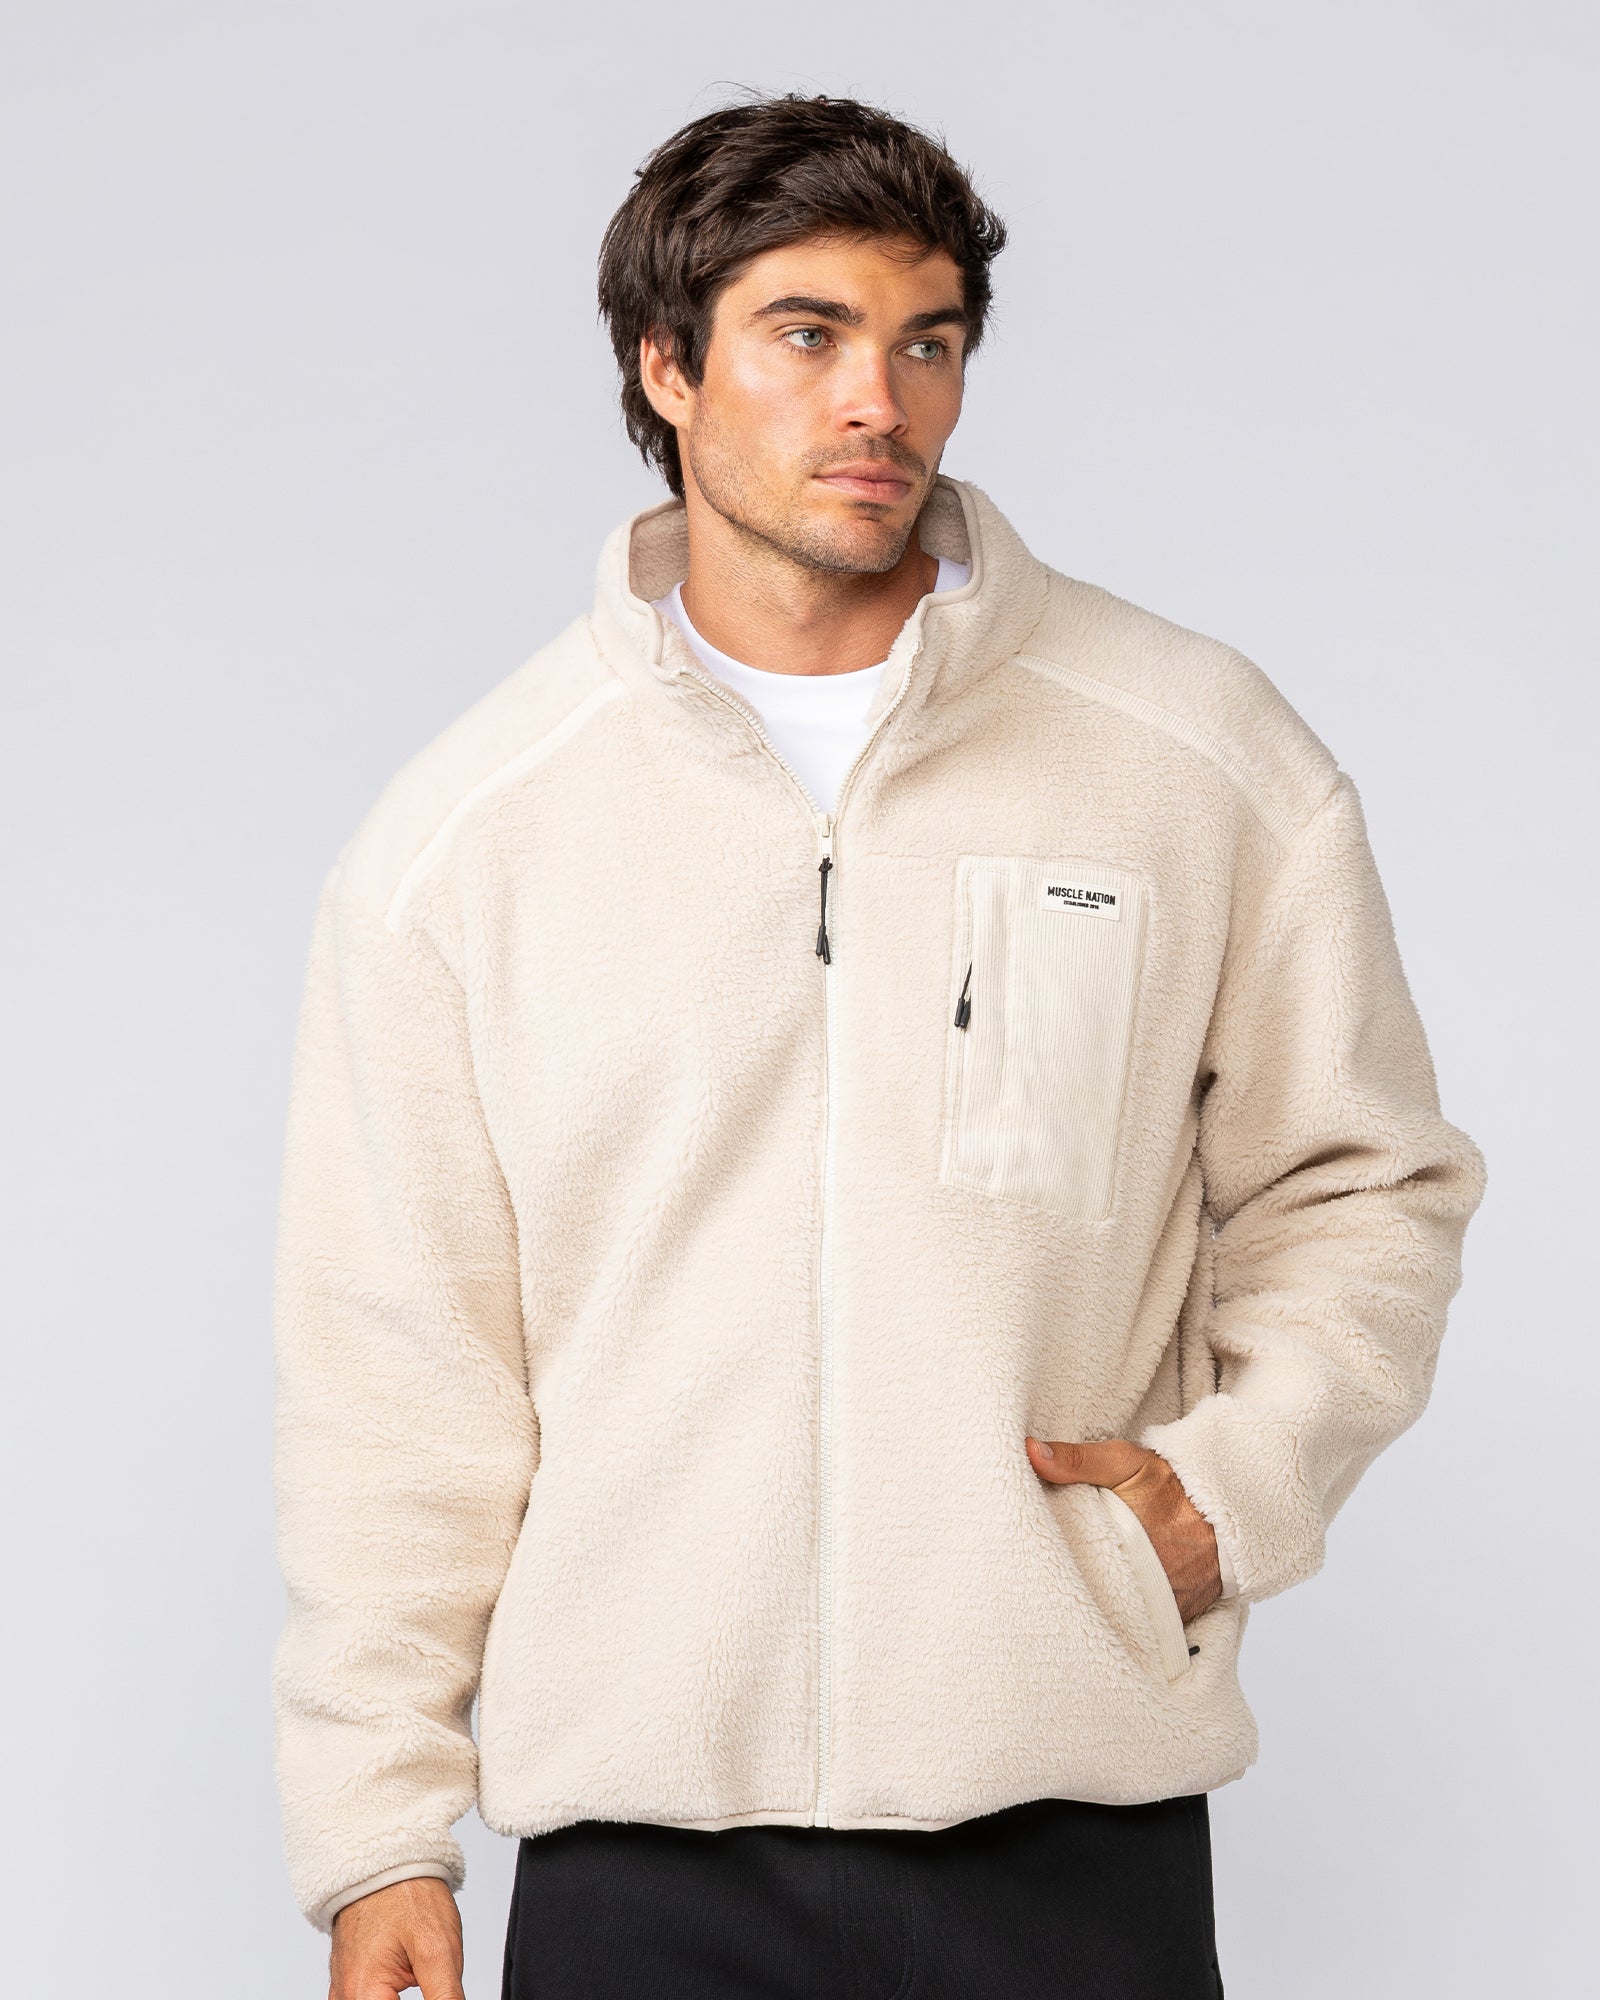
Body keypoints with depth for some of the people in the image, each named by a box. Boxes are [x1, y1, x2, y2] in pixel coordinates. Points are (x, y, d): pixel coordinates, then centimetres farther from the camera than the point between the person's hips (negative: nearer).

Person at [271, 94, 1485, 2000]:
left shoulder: (1209, 760, 3)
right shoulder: (459, 836, 2)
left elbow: (1360, 1186, 11)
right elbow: (396, 1362, 4)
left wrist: (1235, 1481, -6)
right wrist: (379, 1836, 2)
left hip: (1081, 1823, 0)